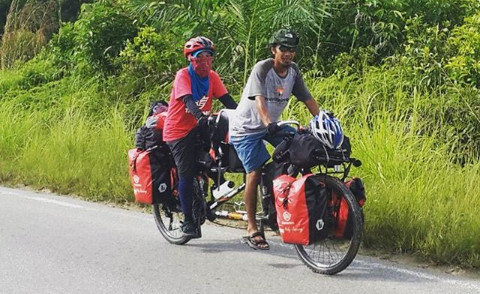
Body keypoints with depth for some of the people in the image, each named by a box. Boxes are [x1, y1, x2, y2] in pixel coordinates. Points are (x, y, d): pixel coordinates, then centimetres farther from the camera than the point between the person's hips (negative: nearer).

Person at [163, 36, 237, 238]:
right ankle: (188, 221, -1)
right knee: (186, 174, -10)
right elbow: (188, 100, -29)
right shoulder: (183, 76, -14)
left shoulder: (212, 77, 2)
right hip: (178, 131, -5)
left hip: (197, 128, 5)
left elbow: (227, 100, -6)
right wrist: (201, 117, -47)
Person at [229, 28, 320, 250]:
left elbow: (308, 99, -1)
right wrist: (269, 124, -51)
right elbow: (259, 101, -35)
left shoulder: (293, 71, -2)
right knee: (255, 173, -14)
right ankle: (252, 229, -4)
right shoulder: (262, 68, -22)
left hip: (272, 125, 6)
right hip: (247, 128, -6)